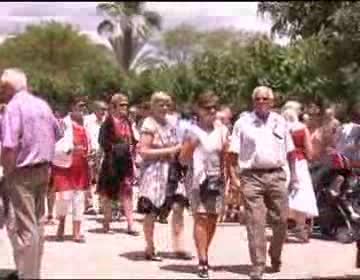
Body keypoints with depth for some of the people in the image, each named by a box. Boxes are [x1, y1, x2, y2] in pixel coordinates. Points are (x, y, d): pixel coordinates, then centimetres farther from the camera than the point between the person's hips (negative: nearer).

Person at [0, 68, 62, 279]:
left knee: (24, 226, -4)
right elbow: (58, 135, 17)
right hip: (43, 169, 8)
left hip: (22, 172, -8)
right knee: (38, 222, 16)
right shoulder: (43, 104, 9)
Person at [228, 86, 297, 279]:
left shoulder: (280, 122, 11)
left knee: (281, 220, 5)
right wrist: (233, 176, -8)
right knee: (255, 223, -5)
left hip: (276, 175, 3)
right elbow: (233, 153, 0)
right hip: (252, 176, -3)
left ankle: (275, 258, 28)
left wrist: (293, 173, 10)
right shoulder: (243, 122, 2)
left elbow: (289, 150, 16)